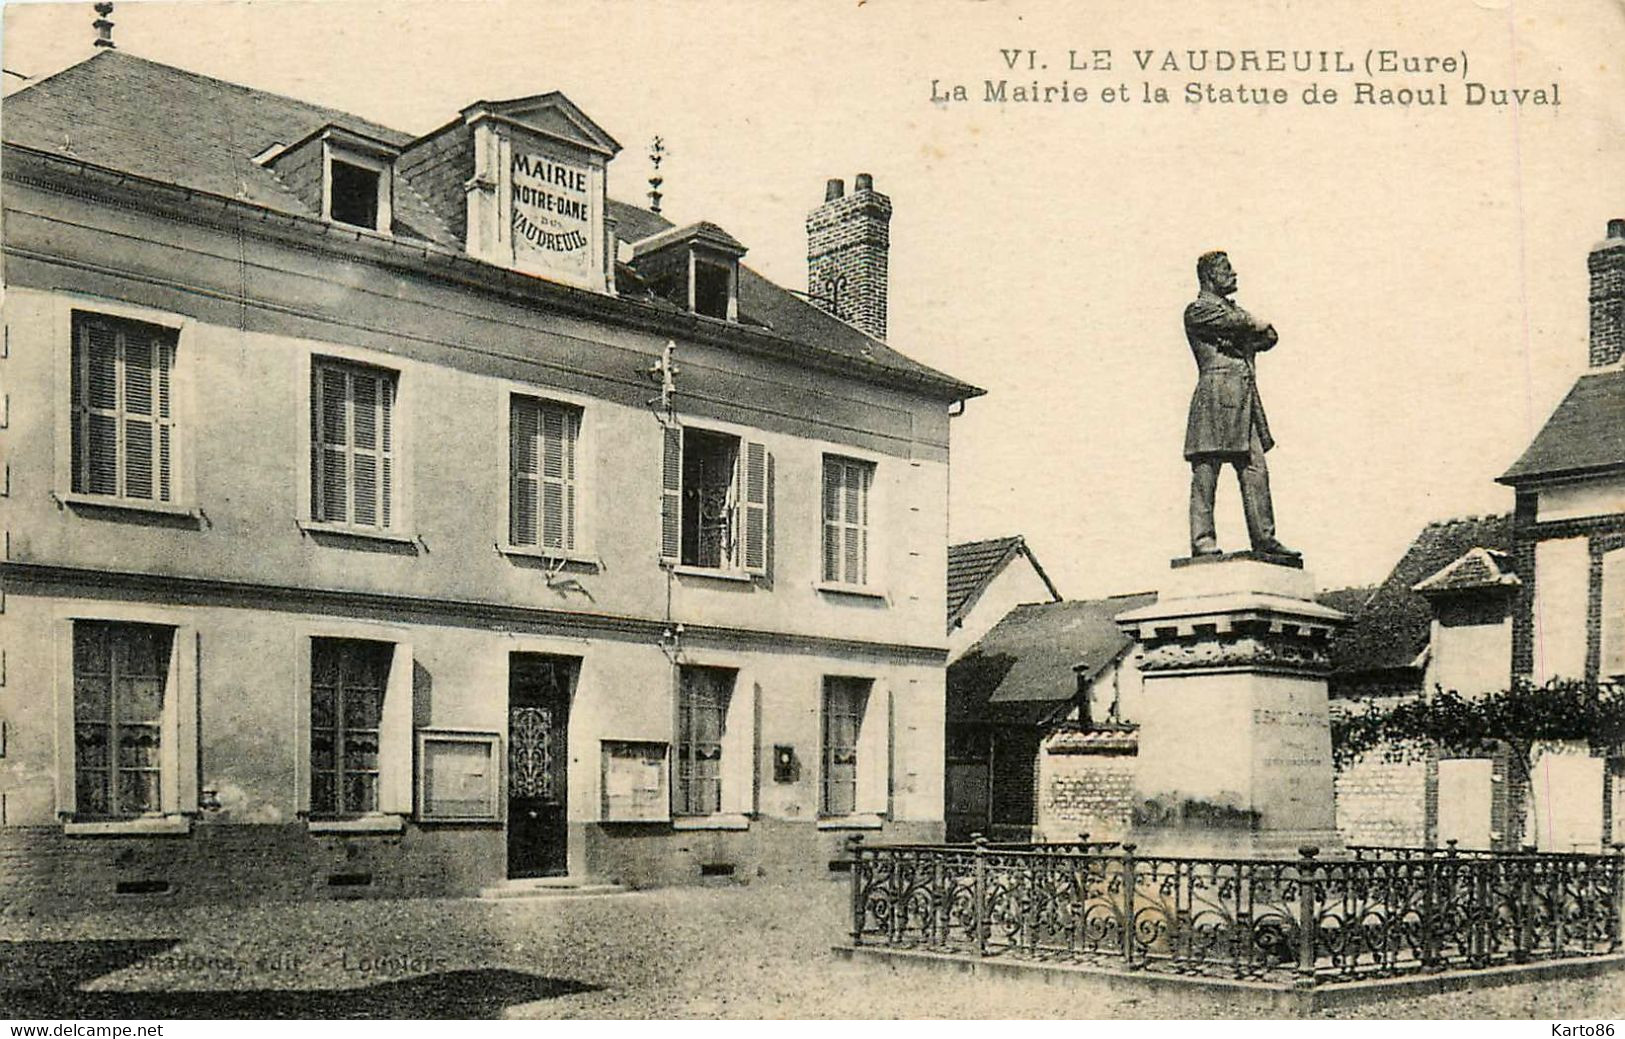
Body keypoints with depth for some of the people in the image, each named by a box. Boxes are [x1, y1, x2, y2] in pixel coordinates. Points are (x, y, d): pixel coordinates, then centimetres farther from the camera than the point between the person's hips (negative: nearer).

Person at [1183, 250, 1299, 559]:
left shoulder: (1235, 310, 27)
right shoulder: (1197, 311, 3)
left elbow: (1269, 335, 17)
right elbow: (1234, 322, -12)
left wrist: (1249, 338, -3)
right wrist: (1256, 324, 6)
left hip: (1246, 399, 8)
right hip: (1216, 392, -8)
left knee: (1256, 469, 3)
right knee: (1206, 469, -8)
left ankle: (1264, 538, 4)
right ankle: (1202, 539, -9)